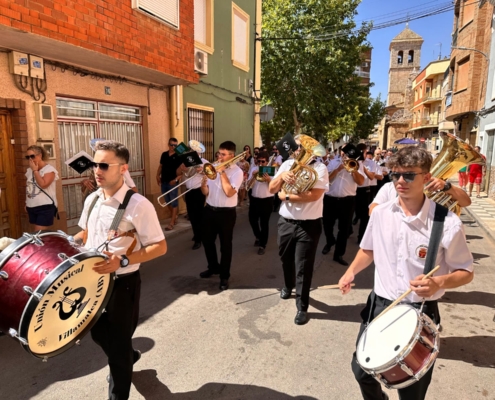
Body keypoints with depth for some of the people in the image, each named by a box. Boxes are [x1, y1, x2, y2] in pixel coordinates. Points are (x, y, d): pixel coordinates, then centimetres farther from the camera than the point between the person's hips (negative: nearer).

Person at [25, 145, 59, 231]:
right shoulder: (29, 170, 11)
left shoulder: (49, 169, -10)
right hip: (32, 206, 7)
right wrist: (26, 203, 18)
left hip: (45, 207, -7)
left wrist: (35, 170, -15)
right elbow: (28, 187, 19)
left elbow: (43, 184, -24)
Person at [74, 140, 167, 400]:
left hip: (122, 283, -7)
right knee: (98, 334, 26)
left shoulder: (138, 205, -21)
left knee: (118, 342, 11)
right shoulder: (92, 200, 1)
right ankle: (127, 357, 57)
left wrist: (123, 260, -30)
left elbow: (160, 247, -20)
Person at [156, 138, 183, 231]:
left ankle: (171, 223, -1)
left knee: (174, 202, -3)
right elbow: (160, 166, 18)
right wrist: (158, 175, 5)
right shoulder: (164, 154, 8)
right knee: (167, 201, 15)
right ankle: (175, 216, 33)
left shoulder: (178, 156, -8)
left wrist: (176, 179, -22)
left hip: (173, 182, -6)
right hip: (164, 181, 6)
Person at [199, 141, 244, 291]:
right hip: (209, 210, 6)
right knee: (207, 240, 17)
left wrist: (222, 172, -19)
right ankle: (213, 267, 40)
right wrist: (203, 184, -17)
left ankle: (224, 276, 21)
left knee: (225, 245, 5)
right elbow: (206, 193, 5)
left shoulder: (237, 171, -10)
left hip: (226, 213, -6)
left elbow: (229, 192, -24)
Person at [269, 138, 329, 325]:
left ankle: (302, 307, 15)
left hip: (308, 225, -5)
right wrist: (282, 176, -18)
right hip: (285, 222, 5)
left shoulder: (319, 168, -9)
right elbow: (272, 189, 2)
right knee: (286, 259, 22)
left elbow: (314, 195, -23)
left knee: (303, 267, 0)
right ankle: (288, 285, 50)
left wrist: (286, 196, -15)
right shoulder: (287, 164, 5)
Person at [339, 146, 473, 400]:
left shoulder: (448, 223, -17)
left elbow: (466, 272, -6)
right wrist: (351, 271, -4)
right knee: (362, 369, 18)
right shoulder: (381, 213, -5)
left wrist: (439, 282, -27)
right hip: (379, 304, 4)